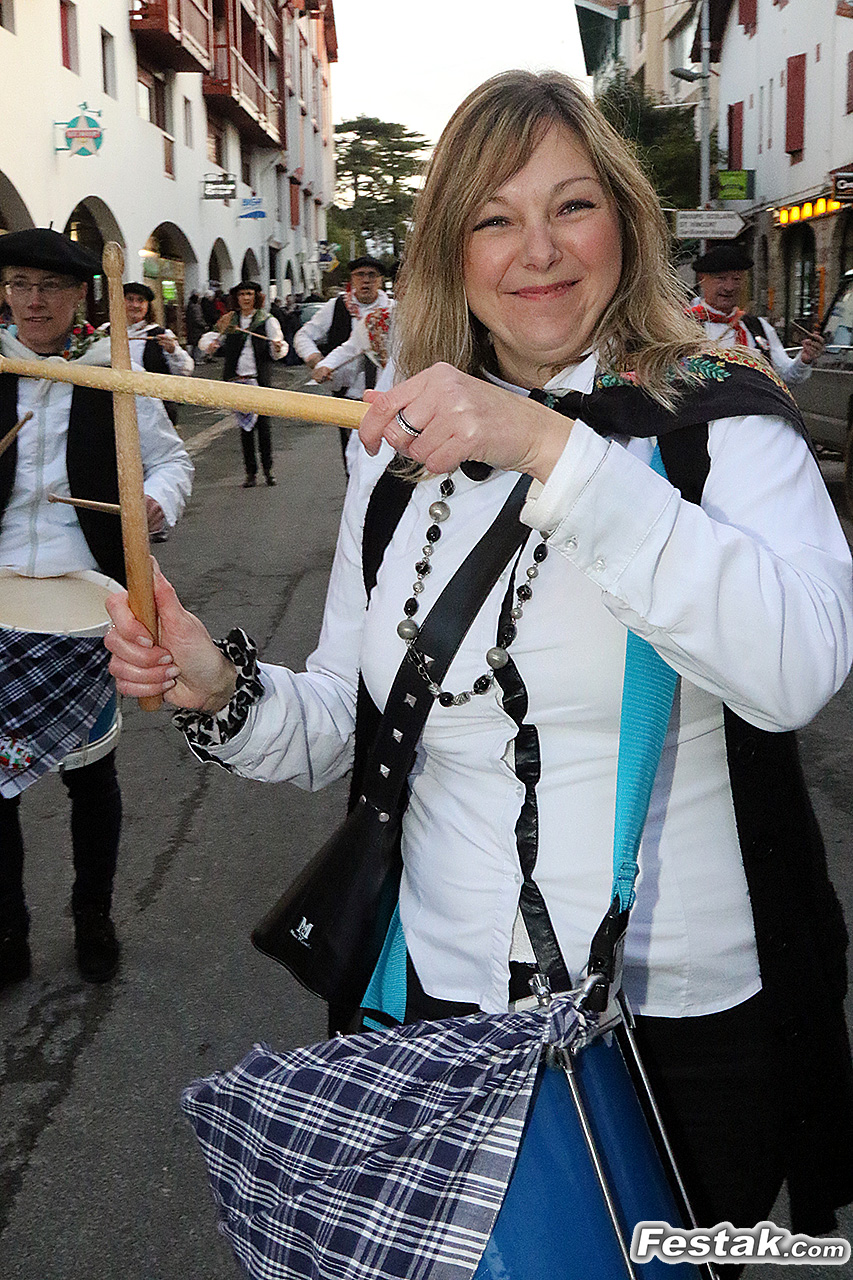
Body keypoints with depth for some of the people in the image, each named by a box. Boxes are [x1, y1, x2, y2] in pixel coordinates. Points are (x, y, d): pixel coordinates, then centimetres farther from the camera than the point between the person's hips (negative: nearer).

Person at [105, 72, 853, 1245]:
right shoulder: (400, 458, 4)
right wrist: (223, 692, -12)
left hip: (687, 1020, -3)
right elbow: (348, 722, 8)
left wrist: (552, 449, -32)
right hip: (451, 999, 3)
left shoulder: (719, 419, -8)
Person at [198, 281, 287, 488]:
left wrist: (278, 348, -27)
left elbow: (277, 351, -4)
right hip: (237, 381, 3)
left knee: (263, 424, -2)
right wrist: (210, 345, -4)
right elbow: (212, 339, 19)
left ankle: (268, 469, 11)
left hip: (260, 380, -3)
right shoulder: (229, 322, 11)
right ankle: (251, 472, 10)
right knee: (245, 426, 5)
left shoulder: (267, 320, 3)